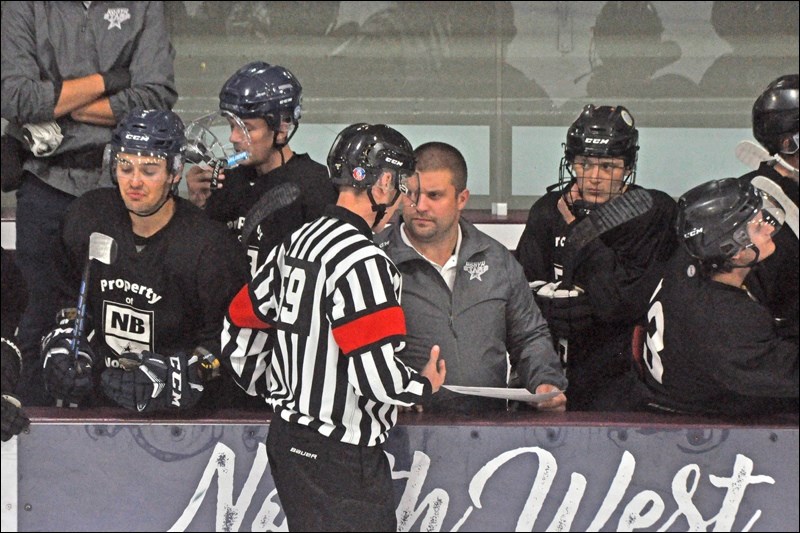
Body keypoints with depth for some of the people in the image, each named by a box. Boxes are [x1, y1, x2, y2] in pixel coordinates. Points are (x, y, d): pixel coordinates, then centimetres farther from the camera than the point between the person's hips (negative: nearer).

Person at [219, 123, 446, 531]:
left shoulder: (295, 243, 9)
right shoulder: (363, 261, -19)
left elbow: (240, 329, 16)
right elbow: (378, 373, -24)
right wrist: (426, 386, -4)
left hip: (288, 436, 10)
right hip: (339, 456, -10)